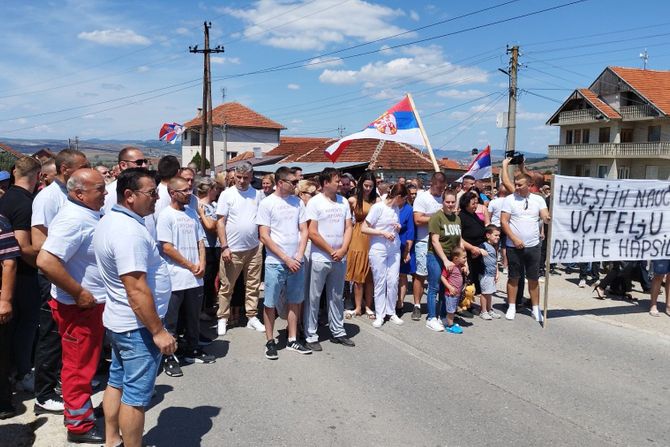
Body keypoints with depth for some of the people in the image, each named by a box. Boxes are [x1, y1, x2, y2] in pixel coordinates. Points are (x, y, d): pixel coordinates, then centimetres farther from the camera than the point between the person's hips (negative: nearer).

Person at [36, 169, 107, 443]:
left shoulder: (89, 214, 7)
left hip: (93, 303, 10)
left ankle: (80, 411, 38)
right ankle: (80, 426, 18)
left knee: (86, 363, 22)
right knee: (79, 366, 4)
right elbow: (46, 261, -32)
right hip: (79, 307, -10)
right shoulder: (73, 219, -23)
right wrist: (79, 293, -24)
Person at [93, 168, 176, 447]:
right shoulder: (129, 231, -25)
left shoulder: (110, 221, 7)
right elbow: (137, 290, -28)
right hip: (138, 326, -10)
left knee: (117, 382, 20)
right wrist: (158, 331, -22)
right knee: (136, 396, 1)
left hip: (118, 321, 11)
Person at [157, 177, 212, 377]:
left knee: (193, 318, 18)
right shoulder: (166, 215, -9)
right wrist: (190, 266, -10)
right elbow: (166, 248, -14)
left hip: (195, 278, 7)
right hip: (175, 278, -7)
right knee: (170, 321, 3)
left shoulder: (191, 212, 11)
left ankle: (192, 351, 32)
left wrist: (202, 263, -3)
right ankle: (169, 358, 14)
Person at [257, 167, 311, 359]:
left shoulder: (298, 202, 5)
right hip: (275, 262, -4)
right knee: (270, 303, 4)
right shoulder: (267, 203, -7)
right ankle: (270, 341, 18)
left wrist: (299, 257, -6)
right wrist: (287, 259, -13)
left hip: (296, 262, 4)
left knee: (295, 301, 11)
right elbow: (264, 237, -10)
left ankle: (292, 340, 23)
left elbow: (304, 231, 8)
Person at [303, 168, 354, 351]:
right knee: (313, 298, 2)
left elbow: (348, 228, 7)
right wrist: (331, 251, -10)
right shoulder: (315, 202, -9)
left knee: (337, 297, 15)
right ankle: (310, 336, 11)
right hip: (319, 258, -5)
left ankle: (338, 332, 26)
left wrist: (342, 250, -7)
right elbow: (312, 233, -13)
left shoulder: (343, 202, 7)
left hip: (340, 259, 5)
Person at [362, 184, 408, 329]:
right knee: (380, 283, 2)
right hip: (378, 250, -5)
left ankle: (391, 312, 19)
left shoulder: (397, 208, 7)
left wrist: (399, 227, 0)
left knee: (393, 282, 4)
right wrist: (383, 232, -18)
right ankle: (379, 315, 11)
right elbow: (364, 229, -11)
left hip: (394, 250, 5)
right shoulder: (377, 207, -12)